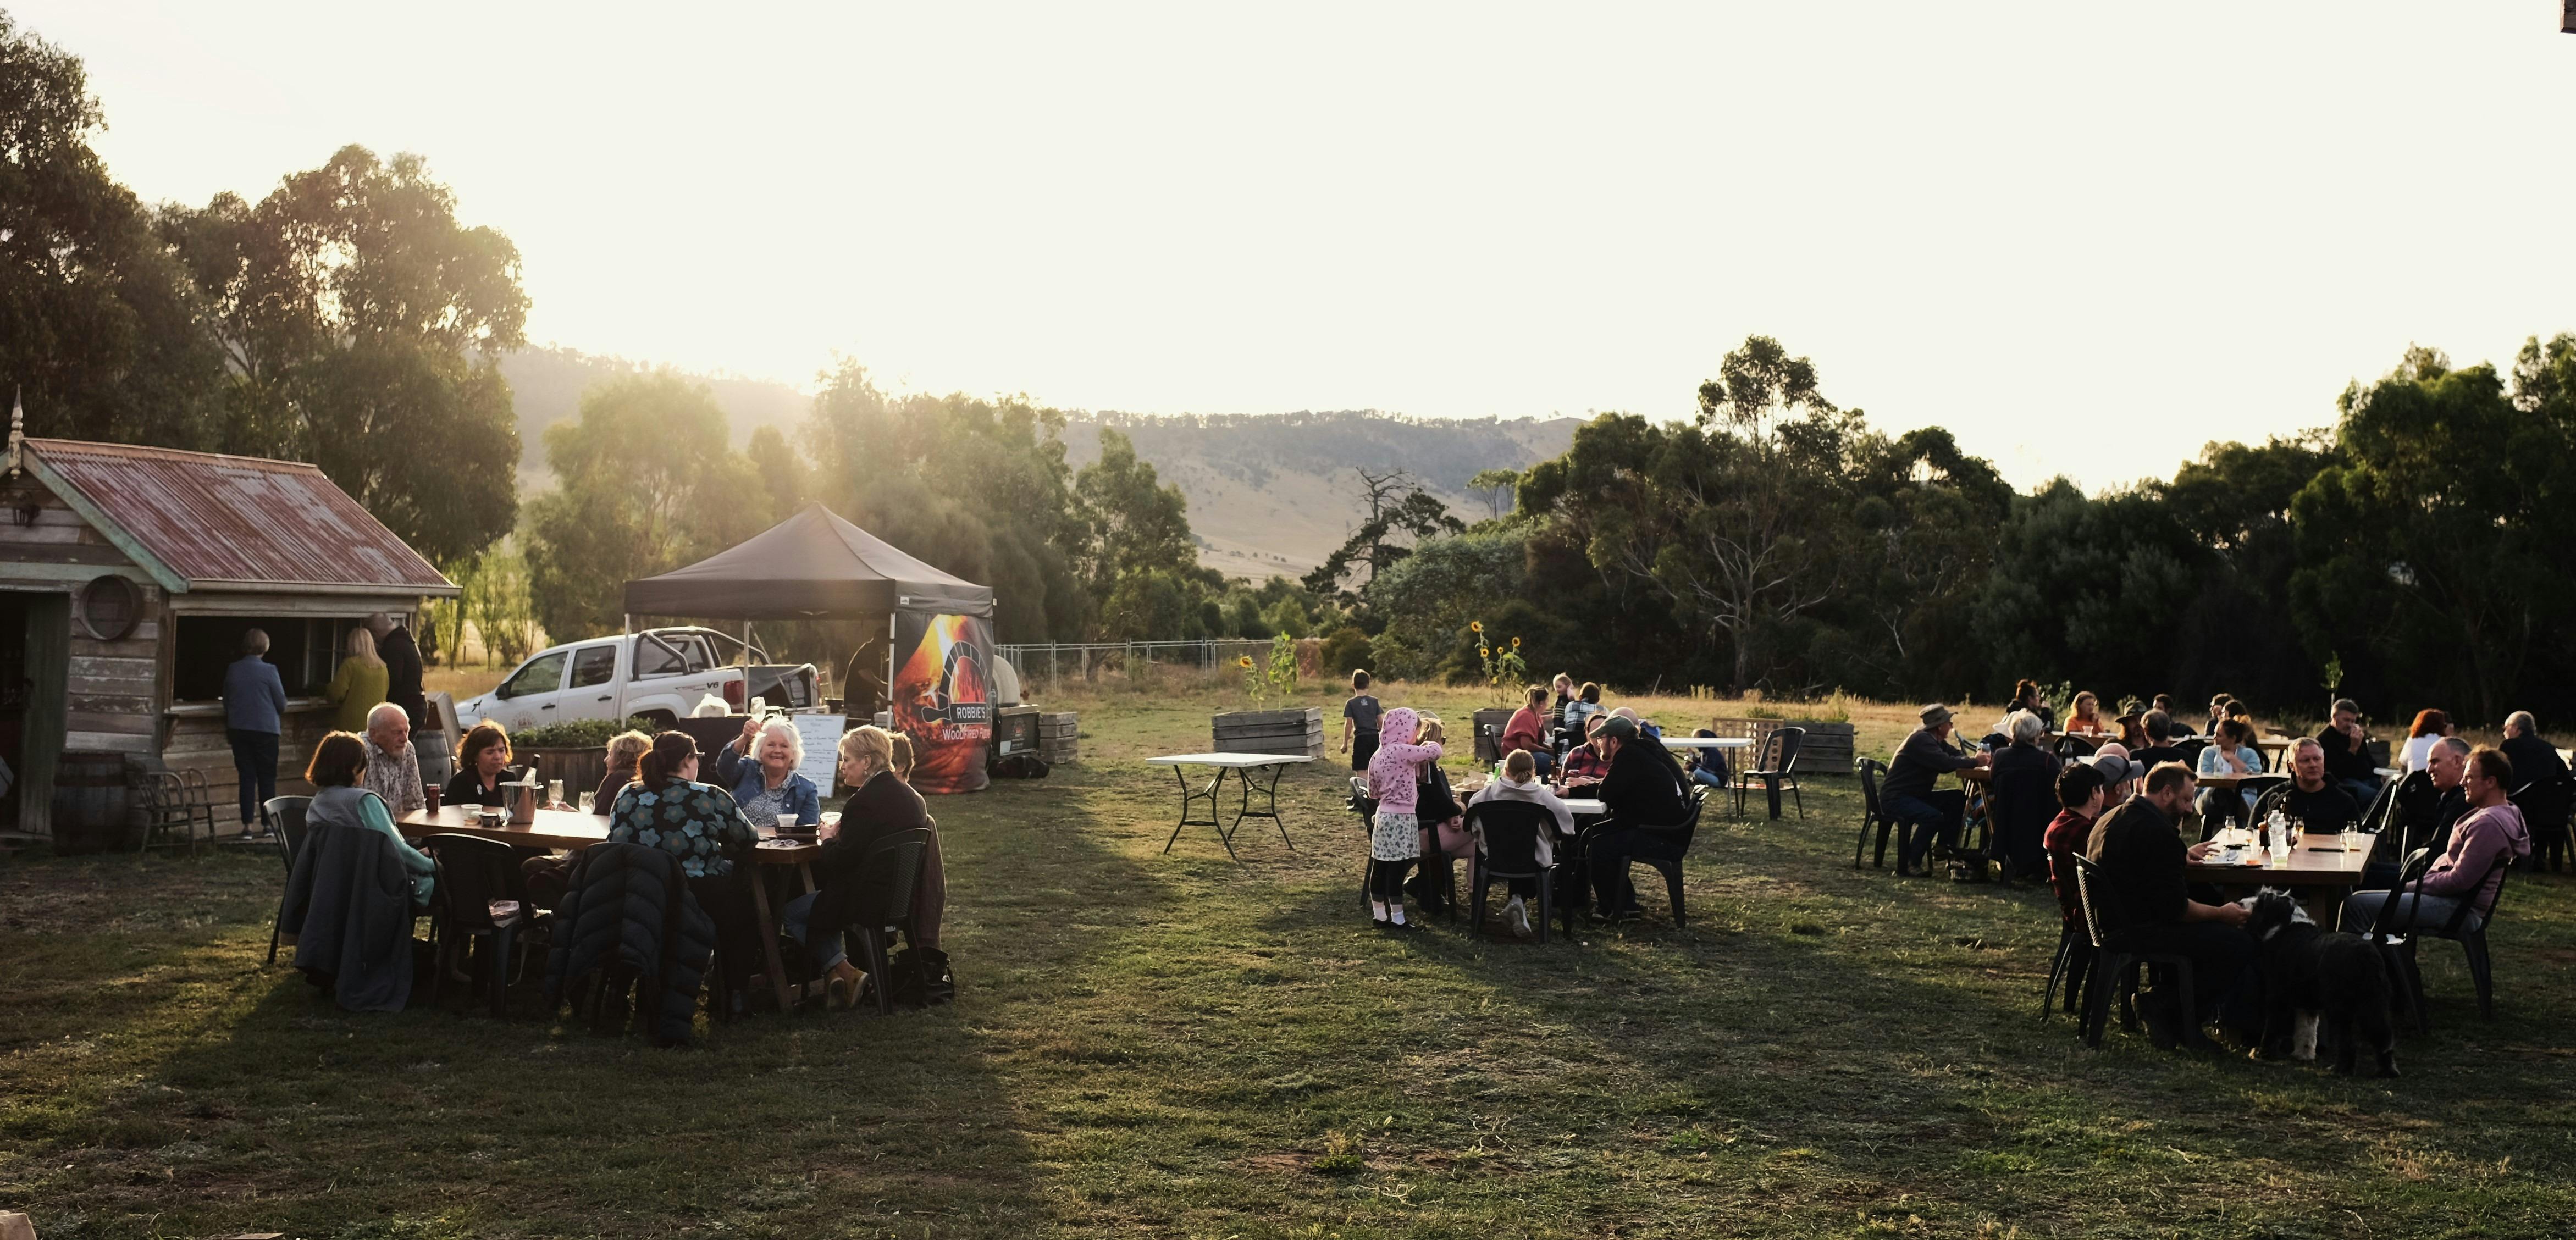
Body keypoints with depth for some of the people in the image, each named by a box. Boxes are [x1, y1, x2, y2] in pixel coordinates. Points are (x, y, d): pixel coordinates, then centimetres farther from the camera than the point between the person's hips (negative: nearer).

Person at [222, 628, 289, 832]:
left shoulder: (232, 670, 1)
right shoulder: (269, 670, -12)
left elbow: (226, 701, 11)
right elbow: (281, 703, -6)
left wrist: (228, 728, 25)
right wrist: (280, 716, 17)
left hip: (239, 729, 3)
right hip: (265, 729, -3)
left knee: (246, 777, 7)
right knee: (267, 778, 6)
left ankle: (247, 824, 4)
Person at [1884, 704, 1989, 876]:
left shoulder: (1936, 741, 12)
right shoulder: (1921, 740, -20)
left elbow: (1955, 755, 9)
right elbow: (1945, 763, -30)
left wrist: (1973, 758, -12)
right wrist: (1975, 762, -20)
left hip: (1916, 796, 10)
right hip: (1895, 799, -10)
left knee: (1958, 798, 5)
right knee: (1934, 817, -31)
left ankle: (1945, 847, 7)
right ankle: (1909, 864, -23)